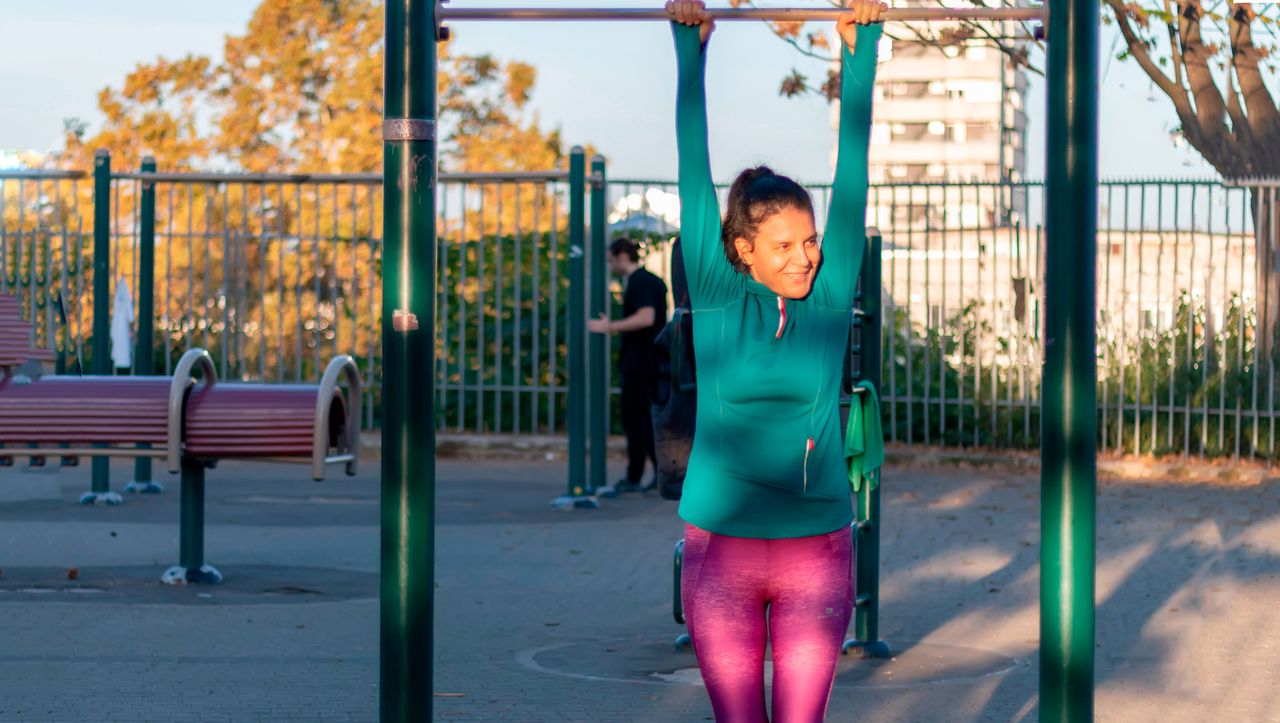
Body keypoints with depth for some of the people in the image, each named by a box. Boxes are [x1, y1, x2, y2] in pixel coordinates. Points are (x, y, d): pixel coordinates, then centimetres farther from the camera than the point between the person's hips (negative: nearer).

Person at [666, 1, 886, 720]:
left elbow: (854, 167, 2)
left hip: (818, 550, 1)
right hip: (721, 549, -1)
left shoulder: (831, 297, 1)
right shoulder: (717, 298, -2)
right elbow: (695, 167, 0)